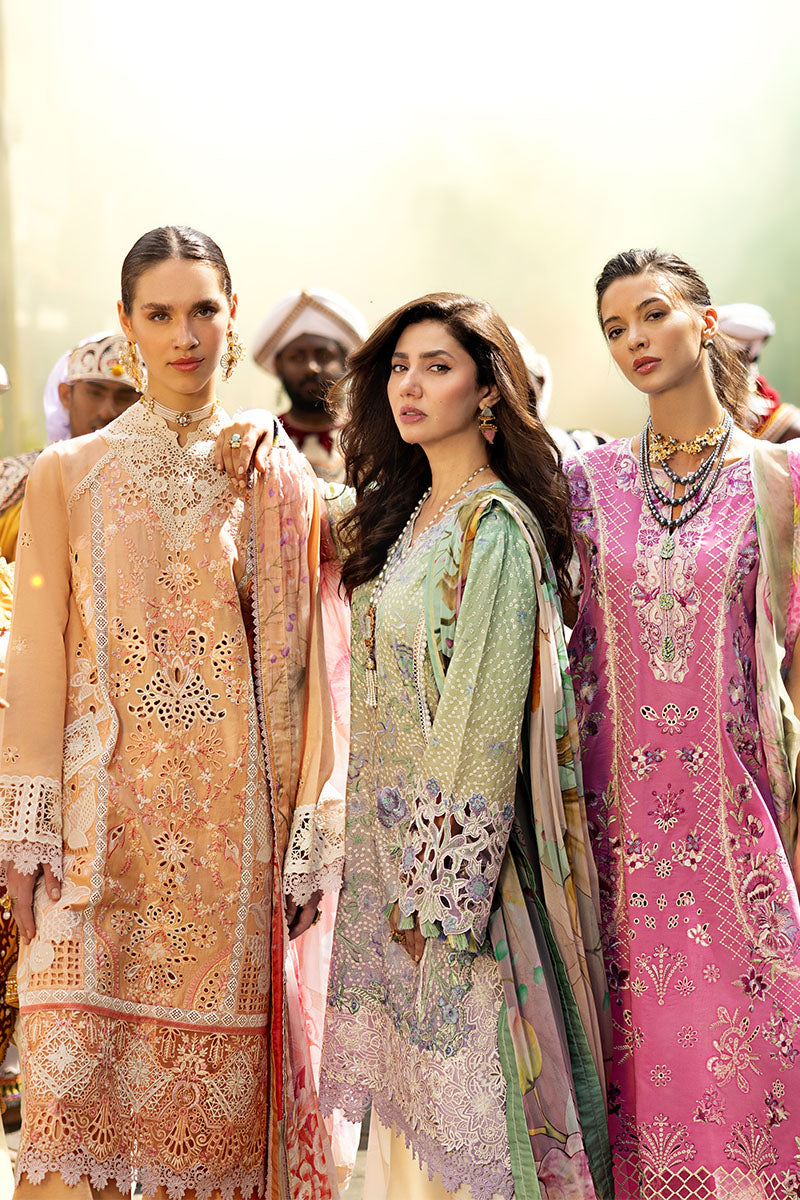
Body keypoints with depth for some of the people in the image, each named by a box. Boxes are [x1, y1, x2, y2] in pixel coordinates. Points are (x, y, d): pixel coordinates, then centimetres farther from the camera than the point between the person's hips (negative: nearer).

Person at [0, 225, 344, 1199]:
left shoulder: (283, 484, 8)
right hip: (105, 816, 0)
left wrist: (310, 839, 0)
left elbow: (299, 665, 5)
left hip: (232, 818, 1)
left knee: (218, 1079, 2)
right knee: (84, 1073, -4)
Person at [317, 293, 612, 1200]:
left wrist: (441, 891, -17)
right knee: (411, 1088, 14)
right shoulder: (403, 516, 10)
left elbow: (487, 724, -18)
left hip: (463, 851, -8)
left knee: (468, 1098, 2)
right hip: (392, 845, 8)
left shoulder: (496, 529, -15)